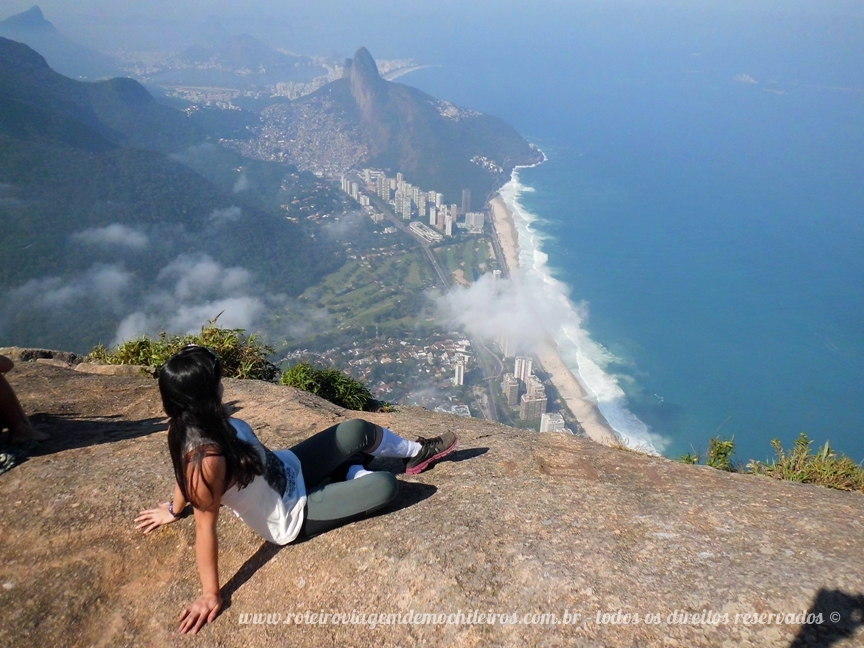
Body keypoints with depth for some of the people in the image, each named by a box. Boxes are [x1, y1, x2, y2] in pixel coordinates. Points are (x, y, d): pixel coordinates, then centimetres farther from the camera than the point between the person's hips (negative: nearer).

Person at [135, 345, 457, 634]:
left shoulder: (196, 421, -14)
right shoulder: (207, 457, -39)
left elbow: (186, 471, 2)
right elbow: (205, 527, -29)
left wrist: (175, 509, 20)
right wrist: (210, 595, -19)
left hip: (287, 467, 8)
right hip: (293, 515, -7)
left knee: (358, 431, 6)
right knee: (386, 486, -9)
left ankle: (416, 451, 35)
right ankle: (353, 476, 26)